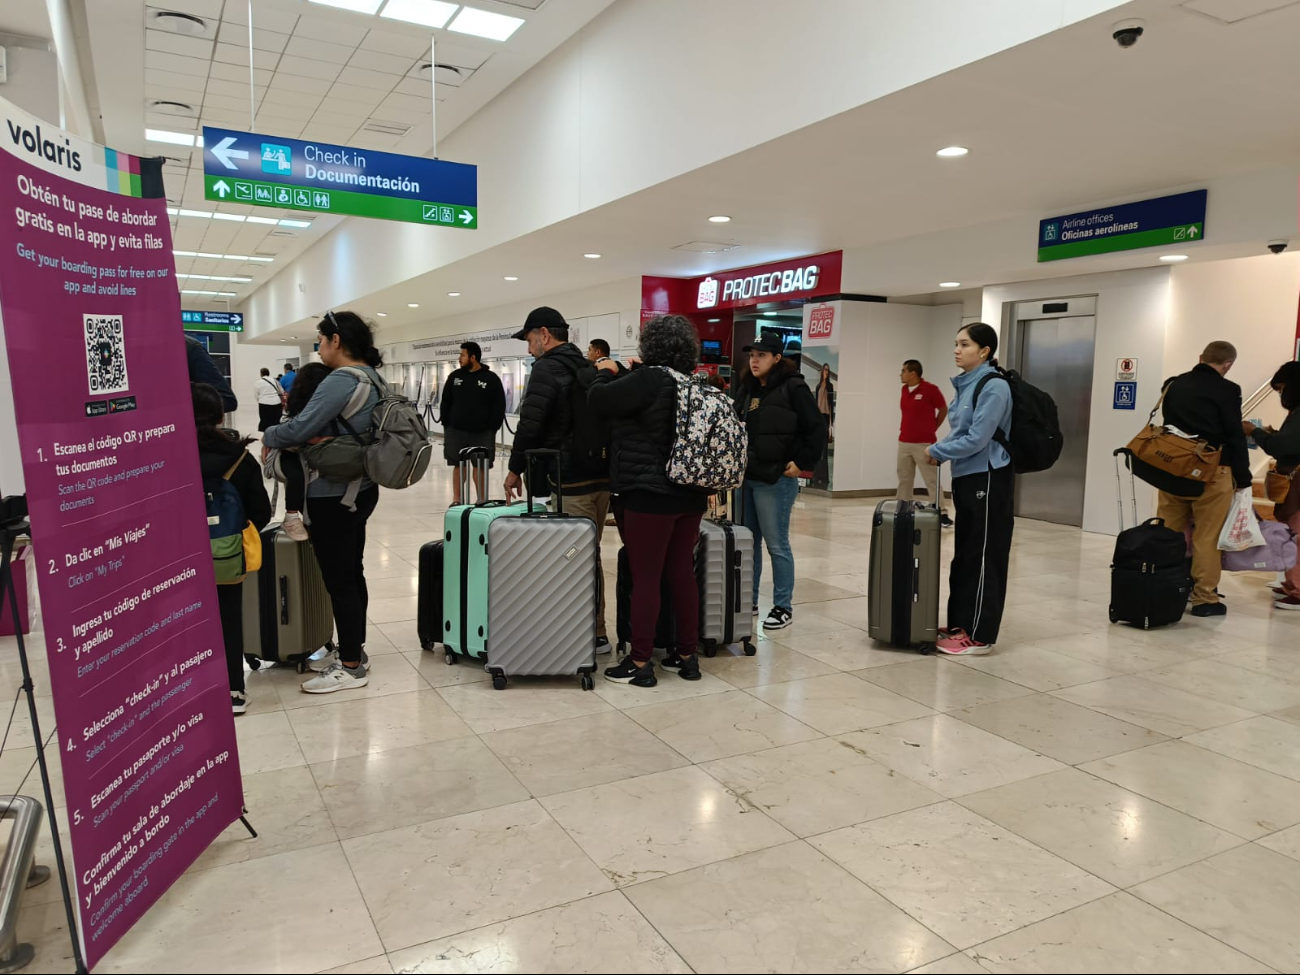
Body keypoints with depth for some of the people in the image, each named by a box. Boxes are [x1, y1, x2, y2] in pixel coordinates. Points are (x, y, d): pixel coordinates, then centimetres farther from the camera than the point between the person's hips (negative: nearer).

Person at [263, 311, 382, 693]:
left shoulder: (341, 381, -20)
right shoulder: (371, 378, 11)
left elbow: (301, 428, -25)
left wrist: (269, 436, -5)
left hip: (334, 496, -10)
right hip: (358, 490, 10)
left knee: (338, 580, -1)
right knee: (352, 573, 17)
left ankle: (351, 668, 8)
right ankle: (353, 651, 30)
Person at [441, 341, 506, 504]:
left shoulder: (491, 378, -4)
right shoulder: (455, 376, 7)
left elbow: (499, 407, -3)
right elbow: (446, 402, 12)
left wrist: (492, 429, -8)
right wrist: (446, 424, 4)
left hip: (482, 433, -2)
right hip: (456, 431, 3)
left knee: (480, 467, 3)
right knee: (458, 466, 7)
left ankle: (481, 500, 14)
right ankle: (456, 500, 15)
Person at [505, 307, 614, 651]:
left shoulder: (547, 368, -9)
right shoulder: (589, 369, 16)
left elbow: (530, 423, -15)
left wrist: (516, 468, -4)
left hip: (569, 483, -8)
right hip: (600, 476, 9)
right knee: (589, 557, 15)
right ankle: (595, 633, 22)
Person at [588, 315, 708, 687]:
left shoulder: (649, 379, -16)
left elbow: (597, 398, -10)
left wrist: (607, 372, 7)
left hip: (650, 494, -7)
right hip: (690, 494, 7)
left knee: (646, 578, -1)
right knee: (682, 573, 12)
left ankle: (640, 664, 6)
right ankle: (687, 656, 20)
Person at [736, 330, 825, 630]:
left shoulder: (793, 387, -8)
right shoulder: (748, 390, 13)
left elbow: (817, 429, -11)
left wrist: (802, 463, -11)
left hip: (775, 480, -7)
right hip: (746, 477, 7)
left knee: (777, 544, 0)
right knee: (748, 542, 12)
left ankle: (783, 607, 11)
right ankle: (748, 601, 24)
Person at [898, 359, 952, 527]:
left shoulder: (930, 389, -11)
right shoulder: (904, 390, 8)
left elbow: (943, 409, 0)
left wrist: (933, 428, 5)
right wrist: (907, 428, 14)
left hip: (924, 444, -6)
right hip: (904, 442, 7)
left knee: (932, 479, -5)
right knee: (904, 479, 11)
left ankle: (941, 514, -1)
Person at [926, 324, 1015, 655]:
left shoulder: (994, 387, -15)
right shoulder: (965, 384, 12)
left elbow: (977, 439, -20)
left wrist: (937, 451, -9)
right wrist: (941, 452, 2)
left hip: (988, 480, -9)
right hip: (965, 478, 9)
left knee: (985, 558, -2)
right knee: (964, 555, 14)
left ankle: (980, 636, 5)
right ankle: (959, 624, 24)